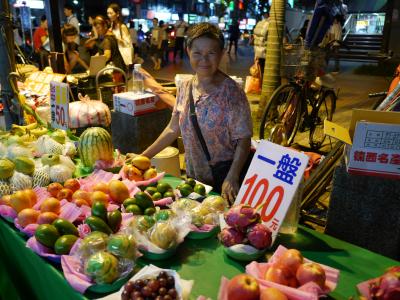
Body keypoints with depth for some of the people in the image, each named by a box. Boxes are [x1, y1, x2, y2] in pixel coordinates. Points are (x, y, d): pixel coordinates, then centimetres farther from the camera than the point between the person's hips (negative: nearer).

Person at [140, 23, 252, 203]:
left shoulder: (231, 93, -17)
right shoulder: (185, 88, 0)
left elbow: (243, 140, -16)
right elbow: (173, 129, 7)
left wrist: (232, 178, -28)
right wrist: (143, 156, 5)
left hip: (223, 179, -5)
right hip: (193, 175, 5)